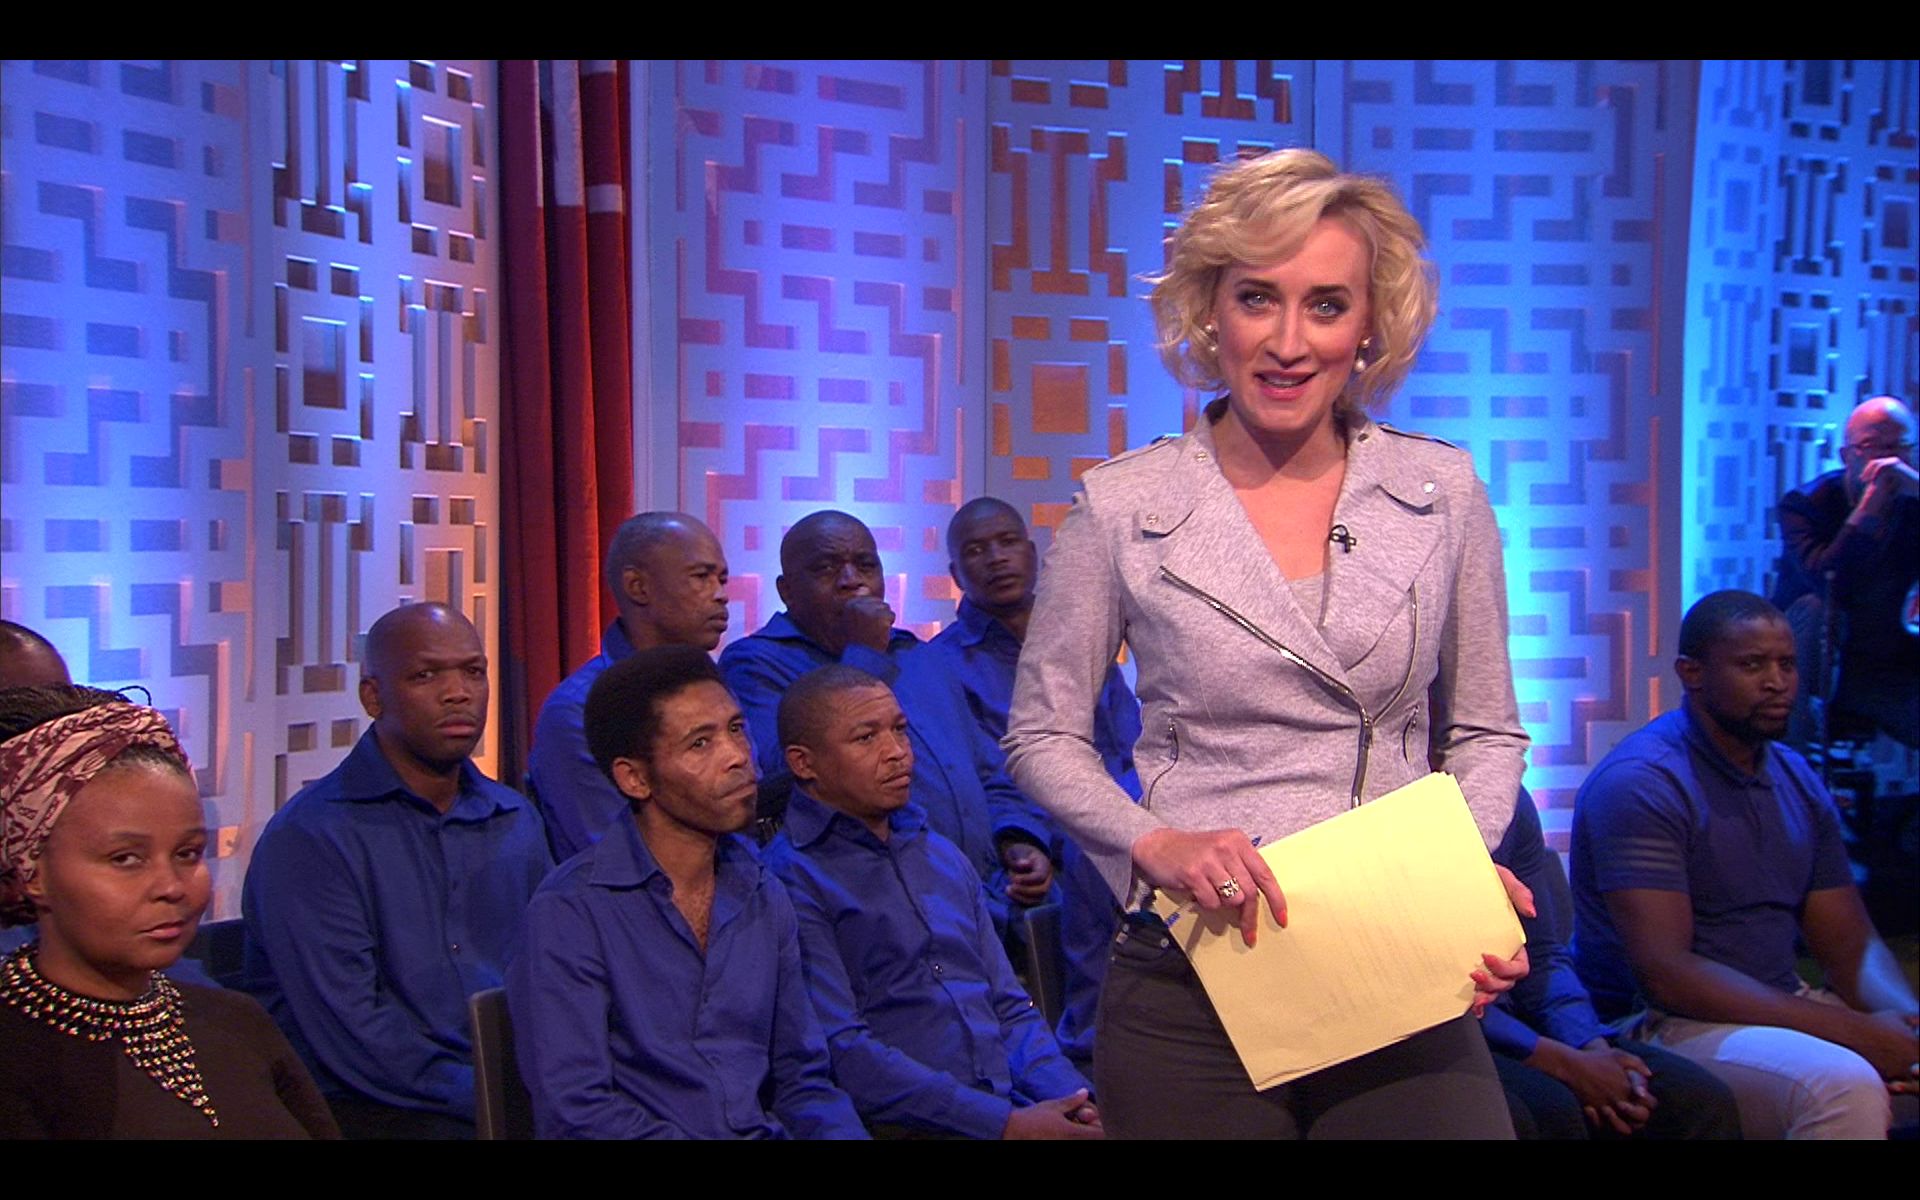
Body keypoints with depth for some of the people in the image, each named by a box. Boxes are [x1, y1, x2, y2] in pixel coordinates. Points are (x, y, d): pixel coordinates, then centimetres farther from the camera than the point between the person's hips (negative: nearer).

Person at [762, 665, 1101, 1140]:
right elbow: (840, 1052, -12)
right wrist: (1004, 1123, -15)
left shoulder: (945, 857, 21)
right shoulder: (791, 879, -4)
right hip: (903, 1124, -7)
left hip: (1013, 1109, 7)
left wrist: (1074, 1100, 2)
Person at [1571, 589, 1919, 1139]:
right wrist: (1855, 1032, -23)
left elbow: (1851, 947, 12)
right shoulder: (1639, 782, -13)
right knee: (1844, 1084, -32)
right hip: (1664, 1028, -8)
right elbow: (1663, 972, -21)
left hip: (1785, 1008, 8)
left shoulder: (1799, 781, 13)